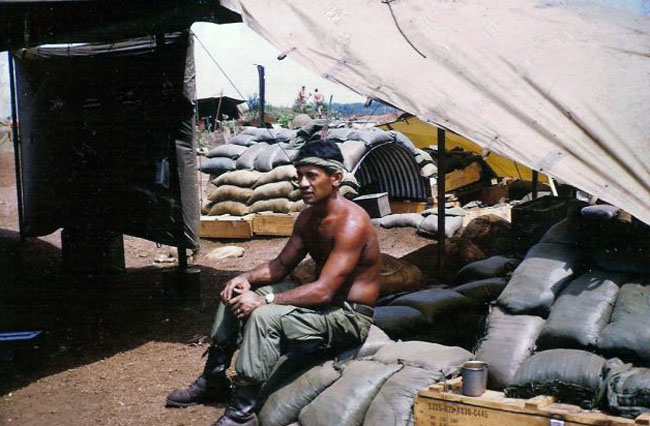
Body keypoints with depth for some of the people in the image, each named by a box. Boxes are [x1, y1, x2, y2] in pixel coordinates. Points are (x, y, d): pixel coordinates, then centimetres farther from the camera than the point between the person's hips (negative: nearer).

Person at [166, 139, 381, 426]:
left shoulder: (351, 223, -24)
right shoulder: (307, 217, 5)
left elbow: (324, 291, -31)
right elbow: (281, 265, 11)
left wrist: (264, 300, -31)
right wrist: (246, 278, -9)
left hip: (350, 316, -9)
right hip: (321, 301, 10)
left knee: (263, 316, -31)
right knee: (236, 294, 7)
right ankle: (213, 379, 15)